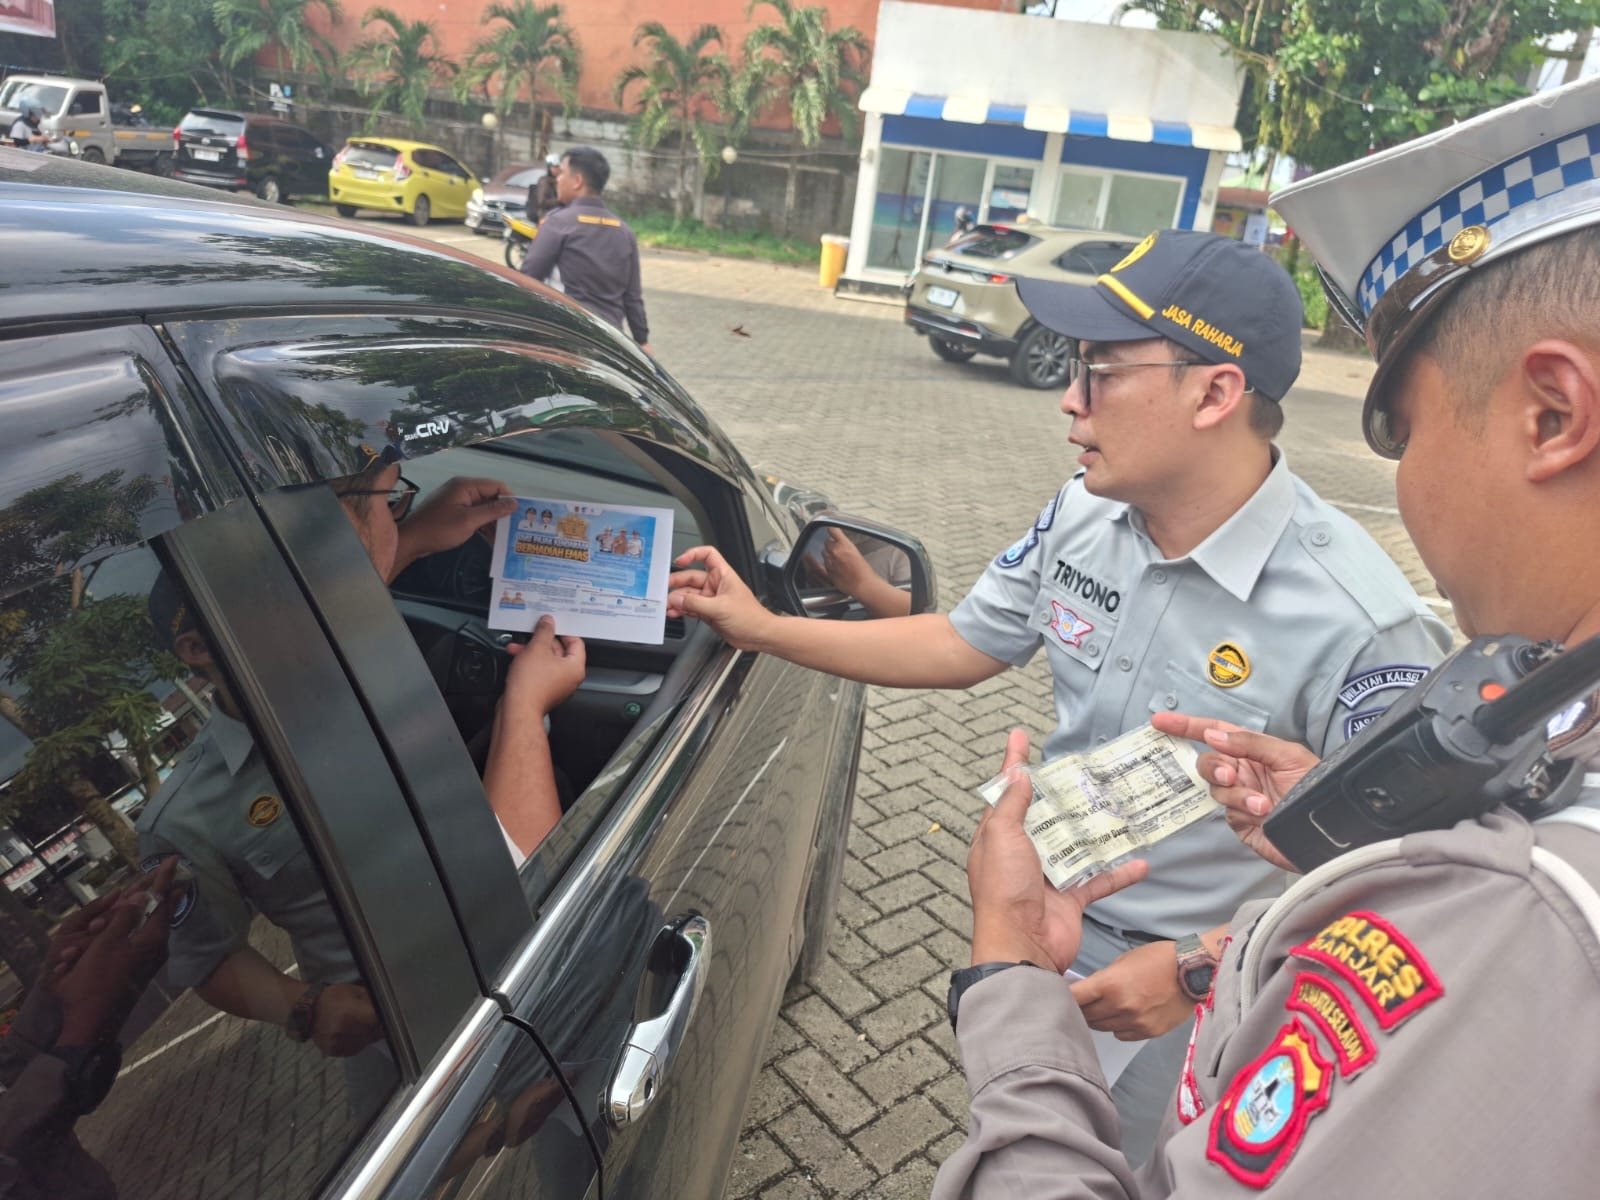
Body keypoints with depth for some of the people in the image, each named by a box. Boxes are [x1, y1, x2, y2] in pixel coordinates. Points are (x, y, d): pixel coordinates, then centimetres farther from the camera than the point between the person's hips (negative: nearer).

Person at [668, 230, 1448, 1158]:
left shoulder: (1358, 622, -30)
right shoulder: (1083, 517, -11)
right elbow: (961, 645, 1)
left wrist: (1201, 968, -24)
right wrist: (763, 628, 0)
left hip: (1190, 1007, -5)